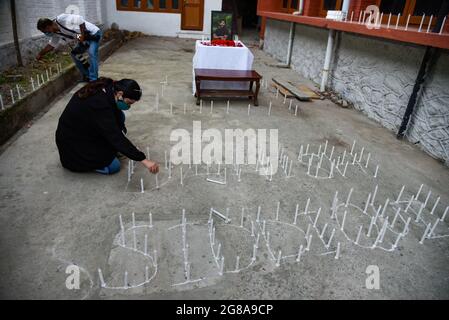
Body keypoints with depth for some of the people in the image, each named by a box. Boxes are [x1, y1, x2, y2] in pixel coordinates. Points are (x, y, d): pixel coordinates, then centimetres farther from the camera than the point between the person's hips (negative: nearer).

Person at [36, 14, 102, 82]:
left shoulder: (61, 19, -24)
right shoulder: (55, 33, 3)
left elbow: (79, 19, -26)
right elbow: (52, 45, 16)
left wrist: (83, 34, -25)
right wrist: (40, 54, 18)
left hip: (94, 34, -10)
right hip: (85, 38, 10)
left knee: (92, 53, -26)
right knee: (75, 54, 10)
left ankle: (93, 79, -24)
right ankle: (87, 76, 15)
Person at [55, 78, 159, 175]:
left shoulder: (107, 88, -10)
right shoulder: (99, 104, -35)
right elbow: (116, 137, -38)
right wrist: (143, 159, -39)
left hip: (85, 130, 9)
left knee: (119, 117, -4)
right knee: (113, 166, -12)